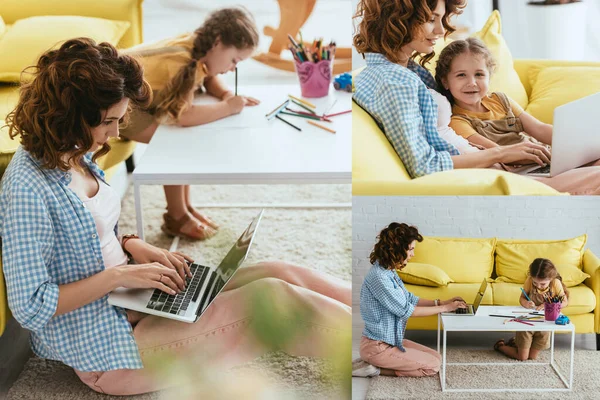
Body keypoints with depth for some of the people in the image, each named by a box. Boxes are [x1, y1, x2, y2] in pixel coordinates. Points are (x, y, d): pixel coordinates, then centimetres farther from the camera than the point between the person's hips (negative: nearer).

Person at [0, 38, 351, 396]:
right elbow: (29, 306, -23)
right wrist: (119, 275, -22)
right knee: (271, 298, -19)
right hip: (105, 352, -9)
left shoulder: (76, 158, 4)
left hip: (128, 304, 9)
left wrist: (134, 246, -1)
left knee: (277, 274, -4)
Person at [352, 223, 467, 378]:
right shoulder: (378, 276, -24)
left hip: (391, 340, 10)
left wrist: (441, 302, 3)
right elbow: (405, 311, -21)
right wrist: (445, 308, -14)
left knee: (436, 357, 10)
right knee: (433, 365, -5)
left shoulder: (389, 272, 7)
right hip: (377, 347, -10)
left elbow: (409, 299, 15)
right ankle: (374, 369, -3)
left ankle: (376, 364, 8)